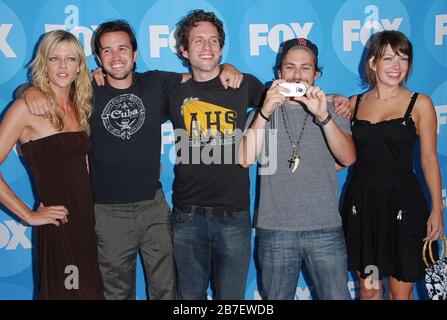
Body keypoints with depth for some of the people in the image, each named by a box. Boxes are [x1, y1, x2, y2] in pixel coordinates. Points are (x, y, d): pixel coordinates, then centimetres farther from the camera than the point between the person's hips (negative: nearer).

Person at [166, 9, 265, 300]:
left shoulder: (244, 84, 2)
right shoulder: (174, 91, 5)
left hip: (234, 213, -1)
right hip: (187, 214, 1)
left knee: (232, 297, 11)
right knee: (190, 295, 14)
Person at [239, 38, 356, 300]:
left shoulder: (331, 110, 8)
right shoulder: (264, 111, 8)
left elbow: (348, 158, -8)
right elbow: (245, 159, -8)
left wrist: (323, 116, -22)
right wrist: (266, 112, -19)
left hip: (326, 229, 0)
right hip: (275, 229, 0)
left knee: (337, 296, 1)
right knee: (276, 297, 11)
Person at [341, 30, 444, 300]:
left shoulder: (420, 103, -3)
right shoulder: (355, 103, 6)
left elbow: (429, 159, -2)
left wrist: (437, 210, -4)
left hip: (402, 202, -2)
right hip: (362, 201, 3)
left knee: (401, 292, 7)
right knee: (368, 289, 13)